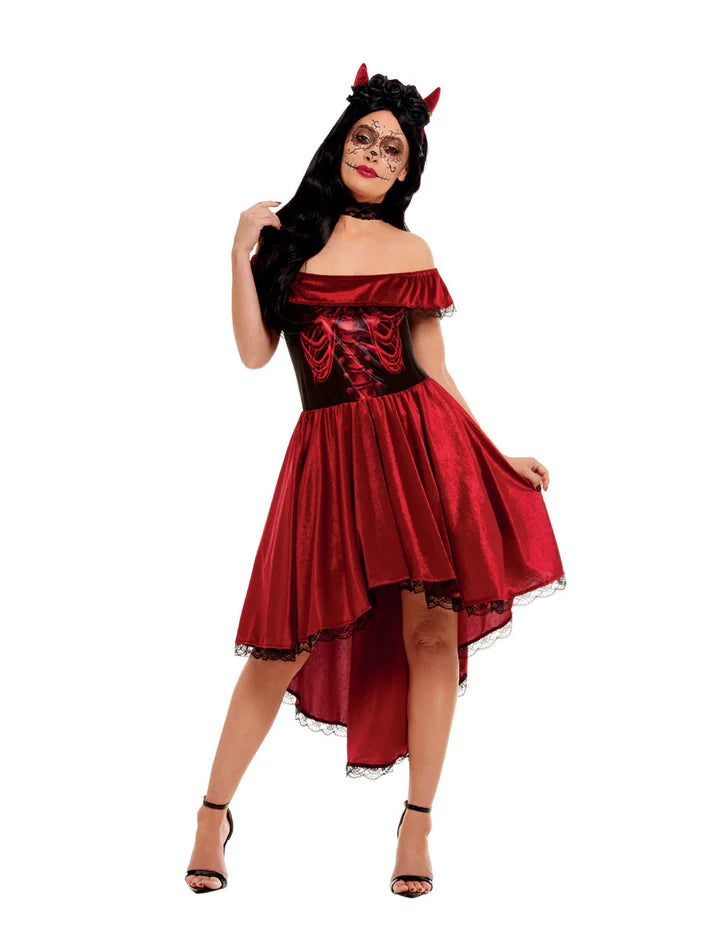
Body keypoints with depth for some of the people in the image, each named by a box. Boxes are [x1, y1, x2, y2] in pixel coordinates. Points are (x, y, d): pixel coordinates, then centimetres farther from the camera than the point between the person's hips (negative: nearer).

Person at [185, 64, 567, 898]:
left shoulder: (411, 252, 11)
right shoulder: (285, 233, 10)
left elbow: (435, 370, 10)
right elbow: (254, 353, 2)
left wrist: (497, 455, 6)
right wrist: (242, 254, -3)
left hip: (418, 444, 1)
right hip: (328, 454, -1)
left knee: (431, 629, -4)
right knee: (285, 643, -3)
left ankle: (417, 825, 9)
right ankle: (214, 810, 14)